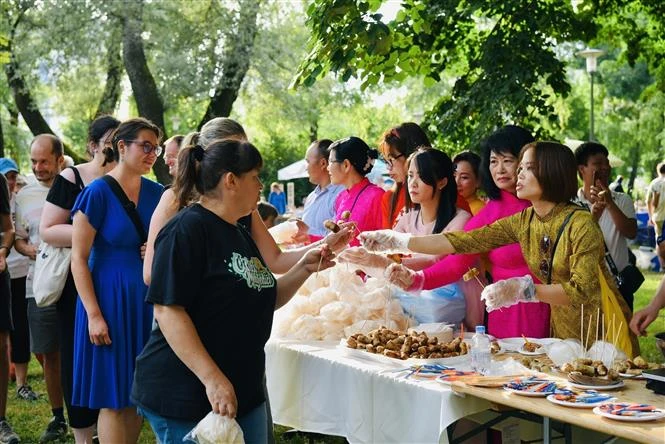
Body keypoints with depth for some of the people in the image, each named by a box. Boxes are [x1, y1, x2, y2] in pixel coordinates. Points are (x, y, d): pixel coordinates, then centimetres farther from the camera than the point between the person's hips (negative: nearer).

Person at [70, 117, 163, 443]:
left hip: (148, 299, 5)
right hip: (110, 297, -5)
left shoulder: (156, 193, 5)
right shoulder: (97, 193, -10)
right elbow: (78, 259, -11)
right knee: (113, 398, -1)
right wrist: (94, 315, -16)